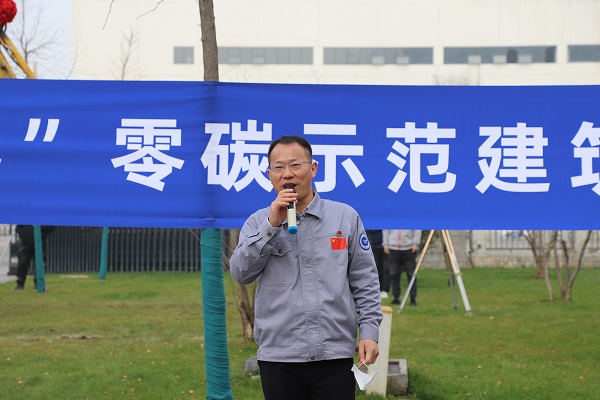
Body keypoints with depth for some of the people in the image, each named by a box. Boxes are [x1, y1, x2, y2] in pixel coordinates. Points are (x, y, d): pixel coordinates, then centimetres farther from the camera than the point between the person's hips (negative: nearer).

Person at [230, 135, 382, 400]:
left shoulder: (346, 217, 6)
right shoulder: (258, 222, 7)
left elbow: (365, 281, 7)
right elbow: (241, 273, -7)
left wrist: (369, 332, -1)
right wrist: (272, 225, -13)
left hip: (335, 355, 0)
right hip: (278, 355, 0)